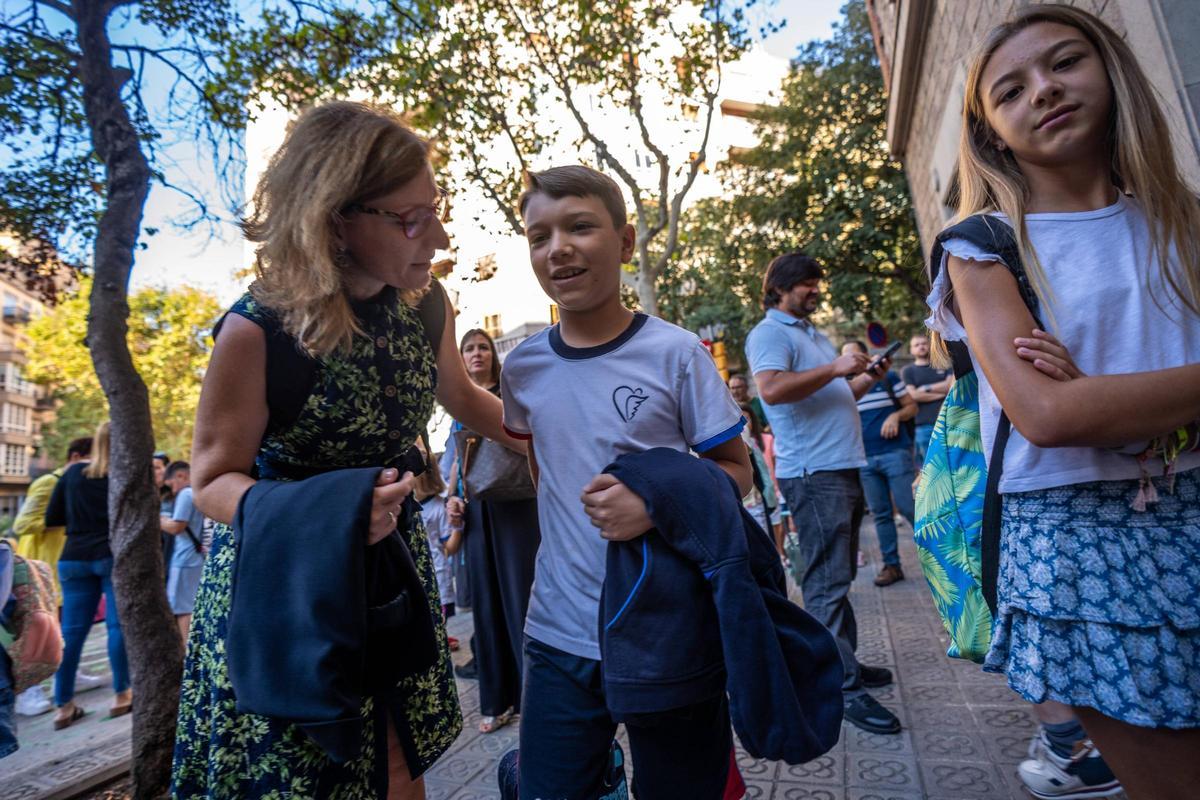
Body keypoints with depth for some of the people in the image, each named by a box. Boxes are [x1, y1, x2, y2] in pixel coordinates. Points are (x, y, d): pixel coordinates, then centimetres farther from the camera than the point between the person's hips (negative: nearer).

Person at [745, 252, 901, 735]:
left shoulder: (812, 334, 25)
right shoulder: (770, 333, -6)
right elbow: (772, 389, -24)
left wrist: (867, 379, 13)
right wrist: (835, 368, -20)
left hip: (842, 468, 10)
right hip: (813, 473, -10)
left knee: (839, 575, 16)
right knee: (827, 581, -8)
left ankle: (845, 661, 28)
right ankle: (844, 687, -3)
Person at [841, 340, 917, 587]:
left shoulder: (888, 378, 4)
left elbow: (912, 406, 6)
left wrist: (896, 415, -12)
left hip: (895, 453, -3)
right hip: (865, 459, 4)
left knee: (908, 507, -6)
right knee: (880, 513, 6)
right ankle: (891, 565, 13)